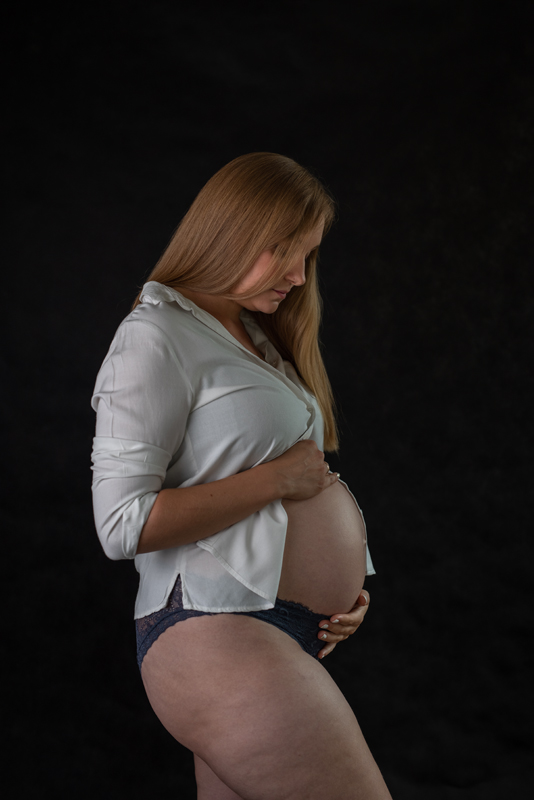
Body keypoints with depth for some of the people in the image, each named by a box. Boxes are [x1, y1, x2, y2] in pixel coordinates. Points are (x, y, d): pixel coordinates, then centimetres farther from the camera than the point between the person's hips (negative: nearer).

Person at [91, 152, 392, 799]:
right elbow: (123, 524, -17)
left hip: (281, 629, 9)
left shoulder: (257, 340, 20)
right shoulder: (157, 336, -8)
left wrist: (344, 587, 7)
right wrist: (278, 477, -13)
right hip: (213, 629, -9)